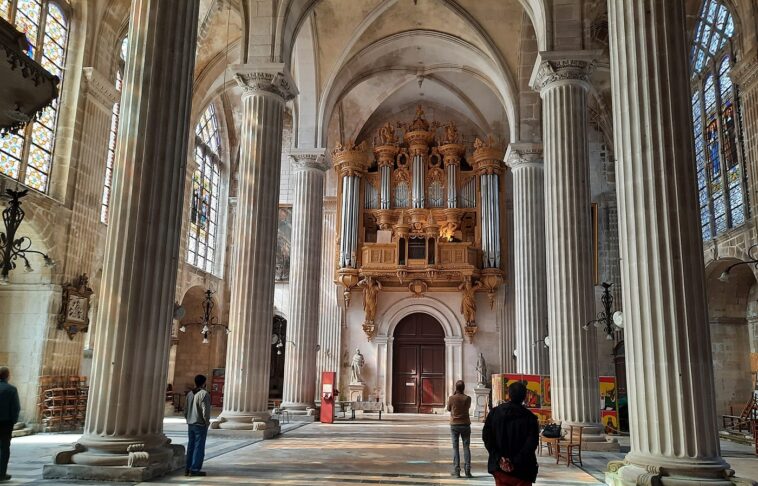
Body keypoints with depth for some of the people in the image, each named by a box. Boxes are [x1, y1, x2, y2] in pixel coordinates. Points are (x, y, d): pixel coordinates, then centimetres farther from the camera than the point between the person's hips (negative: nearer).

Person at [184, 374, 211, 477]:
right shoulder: (204, 394, -15)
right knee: (199, 447, -1)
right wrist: (207, 422, -6)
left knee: (191, 447, 13)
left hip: (190, 424, 7)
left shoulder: (190, 394, 8)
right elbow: (206, 410, -20)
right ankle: (195, 469, -1)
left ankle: (188, 468, 17)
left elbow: (185, 410, 12)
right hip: (200, 425, -7)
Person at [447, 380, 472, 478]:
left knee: (455, 447, 5)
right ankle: (467, 470, 2)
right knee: (466, 447, 6)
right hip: (465, 425, 0)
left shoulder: (451, 398, -10)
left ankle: (456, 470, 3)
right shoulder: (467, 398, -8)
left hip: (454, 425, 0)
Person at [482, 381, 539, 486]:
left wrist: (499, 458, -9)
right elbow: (531, 443, -15)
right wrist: (515, 462, -16)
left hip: (499, 468, 3)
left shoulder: (494, 413, 1)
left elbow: (486, 437, -4)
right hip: (522, 469, -2)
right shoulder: (530, 417, -7)